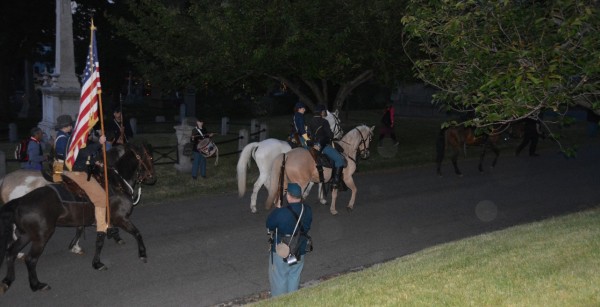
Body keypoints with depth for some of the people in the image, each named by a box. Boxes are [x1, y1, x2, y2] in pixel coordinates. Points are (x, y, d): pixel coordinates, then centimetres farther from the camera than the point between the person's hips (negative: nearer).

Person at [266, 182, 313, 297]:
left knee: (279, 279, 14)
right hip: (300, 251, 5)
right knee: (294, 277, 23)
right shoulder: (308, 210, -12)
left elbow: (269, 225, -13)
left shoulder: (280, 213, -30)